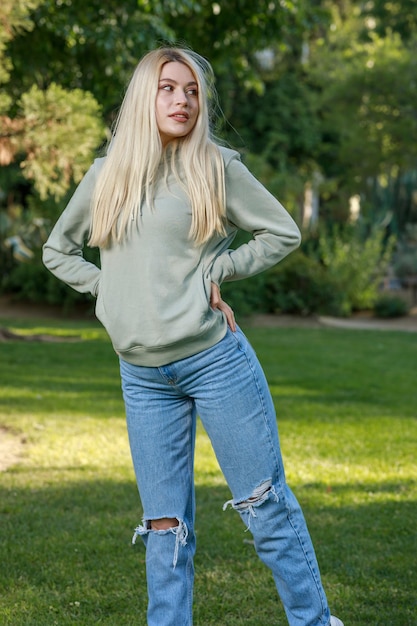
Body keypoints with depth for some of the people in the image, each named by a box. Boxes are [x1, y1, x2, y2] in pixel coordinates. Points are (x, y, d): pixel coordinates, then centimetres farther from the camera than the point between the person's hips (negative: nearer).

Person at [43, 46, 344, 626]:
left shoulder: (216, 166, 0)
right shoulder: (105, 176, 9)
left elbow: (284, 233, 3)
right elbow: (57, 251, 20)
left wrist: (216, 272, -5)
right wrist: (111, 290, 5)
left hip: (215, 359, -3)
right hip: (142, 376, 3)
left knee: (266, 504, 4)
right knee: (164, 526, 8)